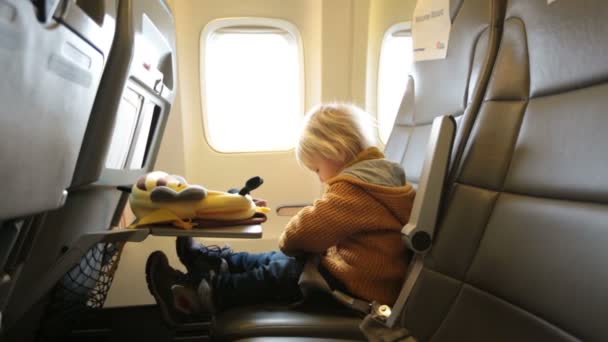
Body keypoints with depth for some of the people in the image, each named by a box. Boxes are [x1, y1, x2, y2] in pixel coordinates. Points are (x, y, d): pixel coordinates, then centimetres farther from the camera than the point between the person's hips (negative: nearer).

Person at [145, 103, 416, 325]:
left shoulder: (353, 190, -24)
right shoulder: (381, 174, 11)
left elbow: (305, 231, -22)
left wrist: (288, 242, 2)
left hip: (357, 288, -10)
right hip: (370, 277, 10)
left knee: (279, 272, -7)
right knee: (280, 260, 13)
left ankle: (199, 295, 4)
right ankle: (217, 264, 26)